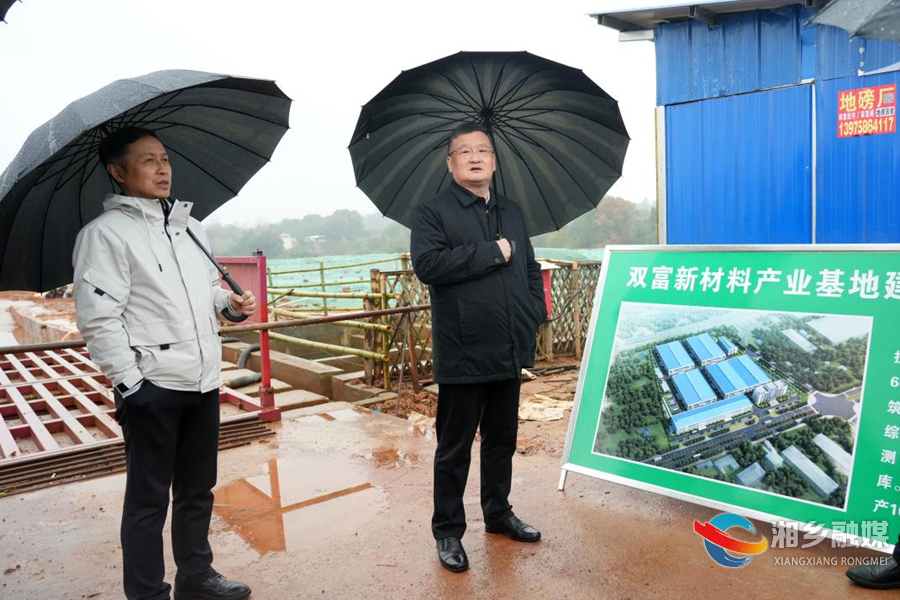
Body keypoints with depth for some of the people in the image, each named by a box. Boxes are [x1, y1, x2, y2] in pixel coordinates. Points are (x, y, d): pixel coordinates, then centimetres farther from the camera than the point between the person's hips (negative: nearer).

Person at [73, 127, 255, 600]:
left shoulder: (189, 226, 14)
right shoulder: (105, 232, -8)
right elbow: (98, 319, -14)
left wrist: (232, 303, 4)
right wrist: (129, 384, -17)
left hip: (203, 382, 7)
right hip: (152, 388, -7)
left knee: (198, 490, 18)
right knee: (149, 499, 5)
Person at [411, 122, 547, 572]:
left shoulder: (512, 213, 15)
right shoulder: (432, 212, -5)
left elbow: (531, 270, 19)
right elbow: (426, 263, -22)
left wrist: (535, 313, 4)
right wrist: (493, 252, -18)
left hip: (509, 351, 6)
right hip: (462, 354, -6)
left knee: (502, 440, 19)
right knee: (455, 447, 6)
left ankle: (498, 513, 37)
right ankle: (448, 531, 21)